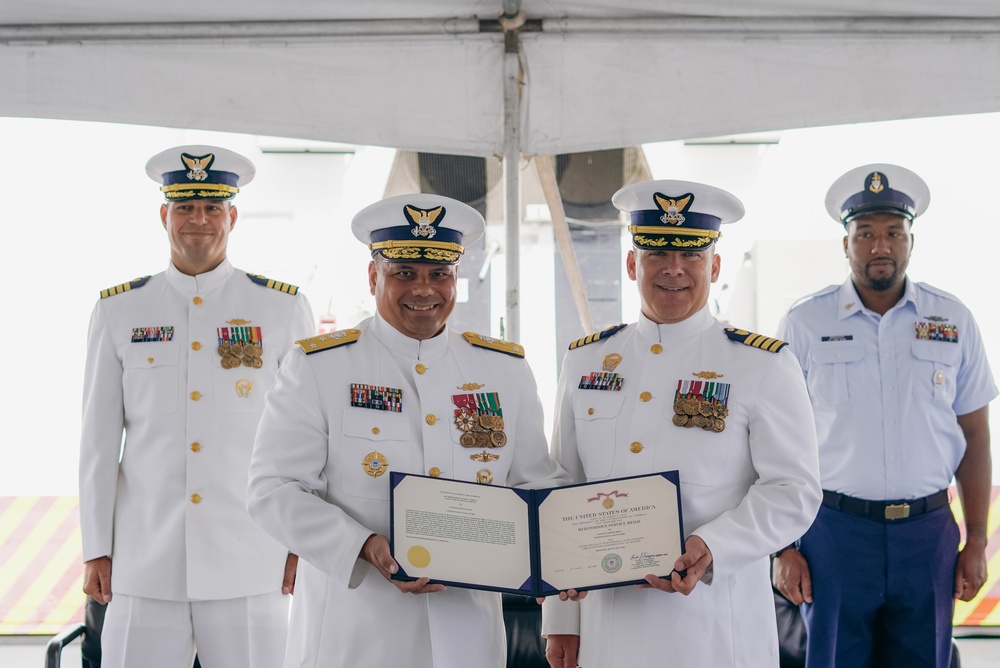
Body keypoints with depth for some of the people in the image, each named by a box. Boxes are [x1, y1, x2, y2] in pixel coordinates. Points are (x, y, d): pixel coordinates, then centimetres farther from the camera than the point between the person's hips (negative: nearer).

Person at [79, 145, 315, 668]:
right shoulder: (117, 312, 7)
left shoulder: (284, 309, 4)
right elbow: (99, 440, 7)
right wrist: (96, 549, 5)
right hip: (144, 566, 1)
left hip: (250, 568, -1)